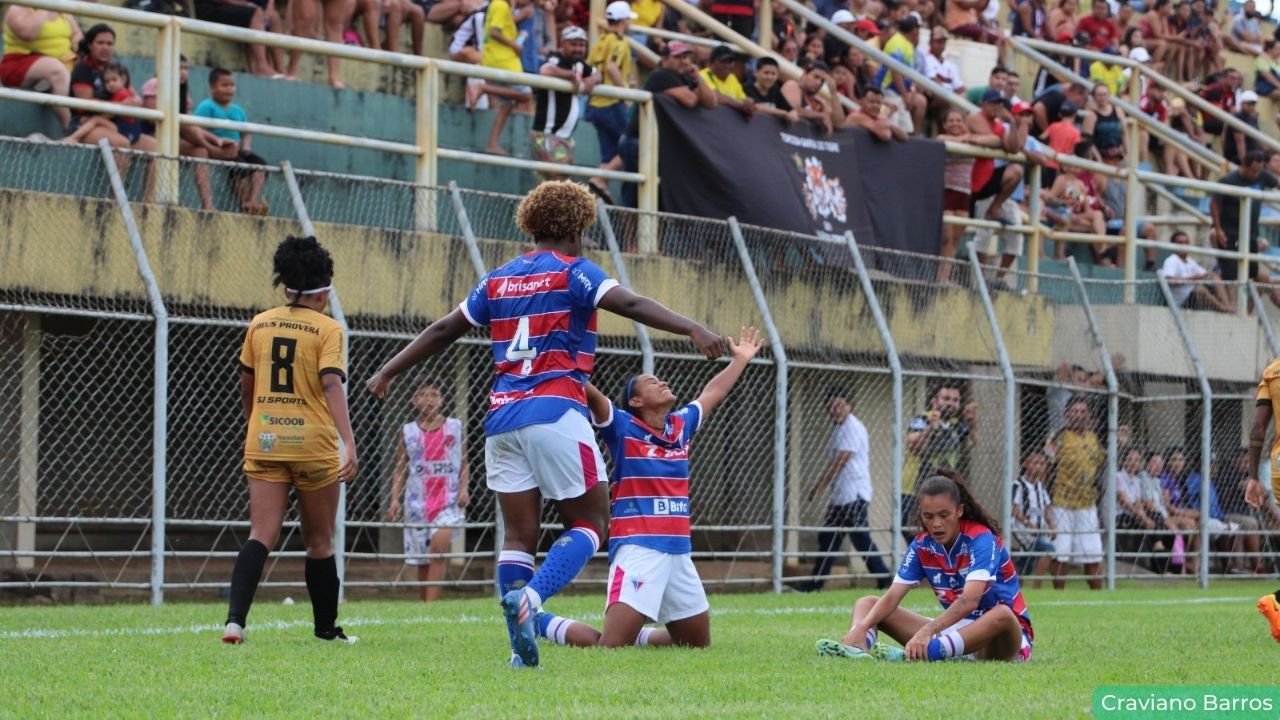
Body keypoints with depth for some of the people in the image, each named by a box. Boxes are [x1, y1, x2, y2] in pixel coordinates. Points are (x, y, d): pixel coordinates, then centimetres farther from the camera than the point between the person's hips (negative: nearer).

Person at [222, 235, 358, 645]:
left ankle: (235, 617, -22)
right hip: (313, 444, -3)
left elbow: (245, 385, 17)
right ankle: (326, 628, 20)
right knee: (319, 541, 10)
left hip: (263, 442, 3)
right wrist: (349, 444, -22)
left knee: (261, 535, -2)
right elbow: (331, 384, -17)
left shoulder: (260, 324, 9)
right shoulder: (327, 328, -5)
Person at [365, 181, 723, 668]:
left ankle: (522, 647, -3)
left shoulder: (498, 280, 17)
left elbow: (444, 330, 20)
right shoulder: (573, 272, 0)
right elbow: (629, 304, -16)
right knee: (589, 523, 2)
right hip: (555, 413, -6)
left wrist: (389, 371, 29)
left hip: (502, 418, 6)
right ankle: (529, 598, -22)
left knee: (520, 535, 6)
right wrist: (692, 329, -25)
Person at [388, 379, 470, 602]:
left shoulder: (455, 427, 6)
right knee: (422, 562, 6)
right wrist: (395, 499, -2)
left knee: (439, 544, -25)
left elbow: (464, 464, 10)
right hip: (417, 502, 2)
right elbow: (400, 469, 9)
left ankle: (431, 605, -28)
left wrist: (464, 489, -6)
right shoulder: (408, 432, 7)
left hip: (449, 500, -2)